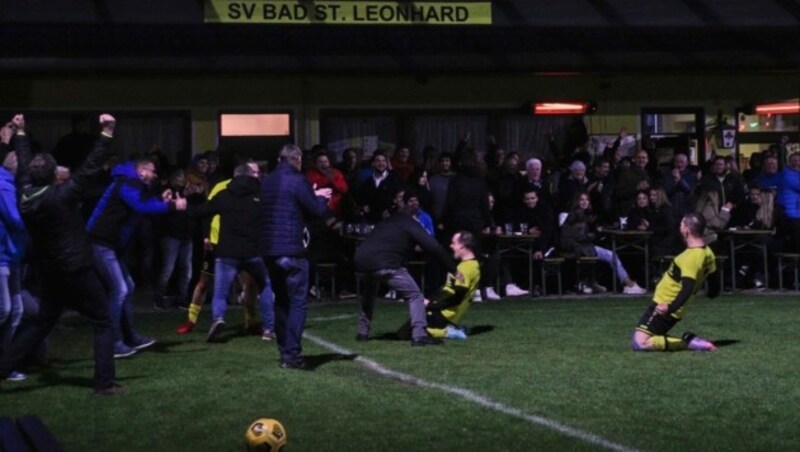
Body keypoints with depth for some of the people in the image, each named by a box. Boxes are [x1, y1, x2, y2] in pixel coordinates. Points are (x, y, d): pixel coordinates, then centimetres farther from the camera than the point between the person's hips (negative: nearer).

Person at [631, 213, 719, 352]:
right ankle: (689, 340, 8)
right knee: (638, 338, 19)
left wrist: (670, 308, -38)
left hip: (662, 307, -9)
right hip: (668, 306, 9)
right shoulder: (708, 253, 3)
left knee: (639, 343, -13)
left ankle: (687, 342, -11)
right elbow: (714, 289, 12)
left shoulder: (691, 257, -23)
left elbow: (687, 289, -33)